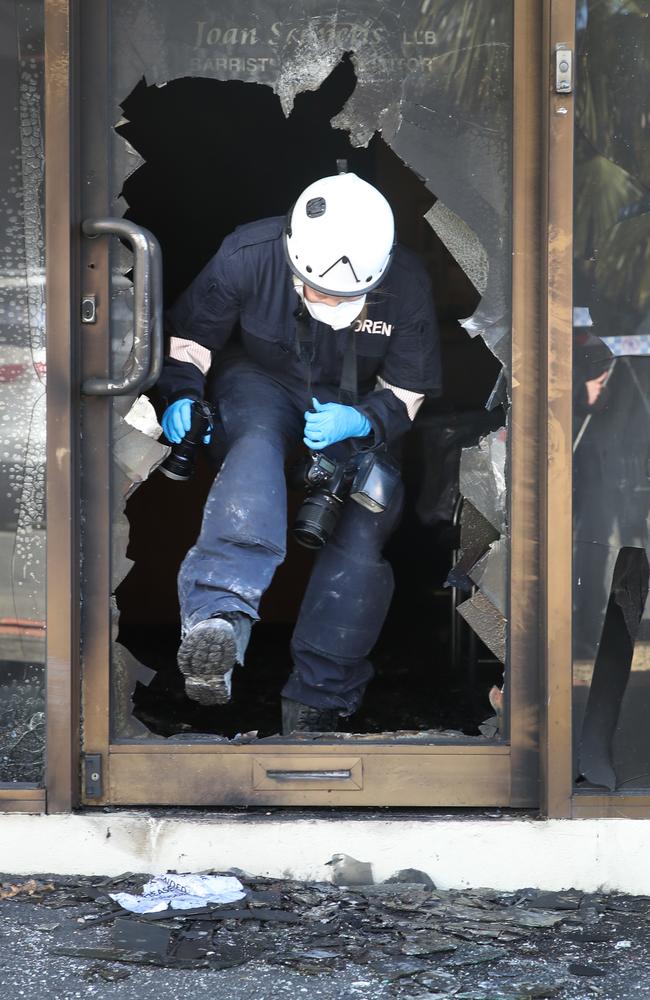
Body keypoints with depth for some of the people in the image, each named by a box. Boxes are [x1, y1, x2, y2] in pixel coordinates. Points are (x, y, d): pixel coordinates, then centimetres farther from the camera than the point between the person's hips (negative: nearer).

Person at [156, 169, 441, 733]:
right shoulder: (249, 256, -22)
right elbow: (190, 334, -6)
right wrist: (181, 396, -25)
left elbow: (406, 393, -9)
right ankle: (219, 618, -58)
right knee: (257, 445, -37)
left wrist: (360, 421, -29)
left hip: (355, 407, 2)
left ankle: (316, 702, -11)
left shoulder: (406, 284, -21)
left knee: (367, 522, -22)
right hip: (261, 380, -1)